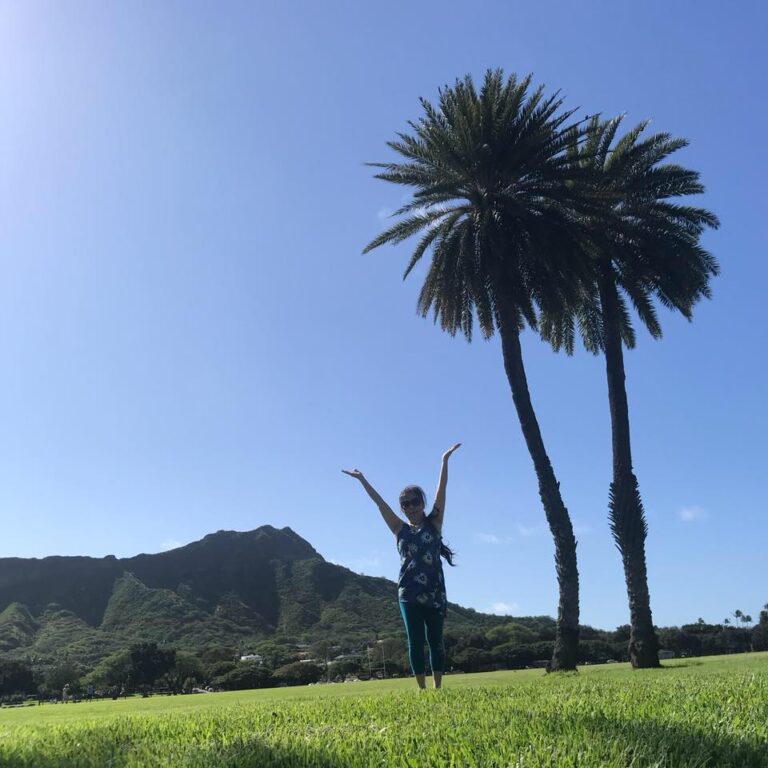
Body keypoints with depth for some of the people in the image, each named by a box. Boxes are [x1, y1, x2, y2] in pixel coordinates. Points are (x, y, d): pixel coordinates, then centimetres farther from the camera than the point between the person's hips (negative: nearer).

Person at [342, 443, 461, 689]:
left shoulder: (434, 523, 5)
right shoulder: (400, 529, 8)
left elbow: (441, 492, -1)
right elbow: (380, 504, 4)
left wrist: (444, 460, -6)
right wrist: (362, 479, 1)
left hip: (435, 592, -1)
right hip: (409, 593, 1)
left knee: (435, 640, 6)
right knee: (415, 641, 2)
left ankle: (437, 687, 16)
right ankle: (422, 688, 10)